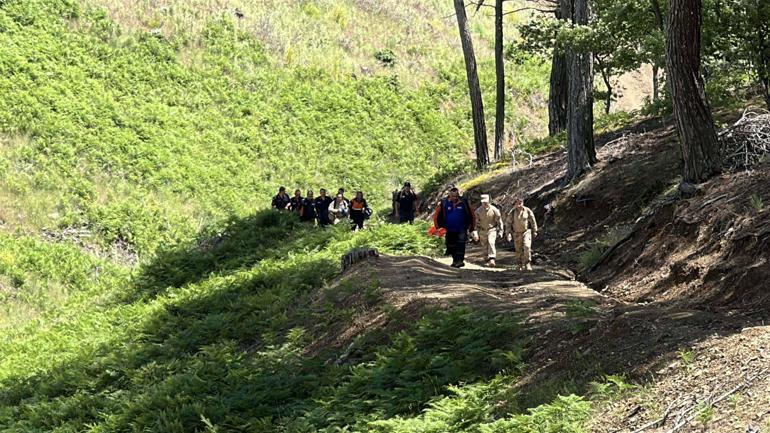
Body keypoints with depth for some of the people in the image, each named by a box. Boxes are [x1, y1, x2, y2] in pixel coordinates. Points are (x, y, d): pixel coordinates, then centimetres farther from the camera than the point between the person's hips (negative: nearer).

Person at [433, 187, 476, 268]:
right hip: (450, 230, 2)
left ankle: (460, 260, -20)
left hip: (461, 230, -2)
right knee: (451, 246, 10)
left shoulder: (464, 203, -4)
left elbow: (472, 215, 7)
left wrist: (471, 227, 10)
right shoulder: (444, 203, -3)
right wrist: (438, 227, 4)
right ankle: (455, 260, 25)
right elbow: (436, 215, 6)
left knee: (460, 244, -17)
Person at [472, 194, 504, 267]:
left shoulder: (494, 209, -10)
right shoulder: (478, 211, -2)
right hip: (482, 231, 3)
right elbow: (477, 222, 7)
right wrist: (476, 233, 4)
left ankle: (492, 260, -31)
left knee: (491, 242, -24)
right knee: (484, 247, 7)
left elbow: (499, 221, -2)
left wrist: (500, 231, -3)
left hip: (492, 229, -3)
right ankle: (487, 261, 23)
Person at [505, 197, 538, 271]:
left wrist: (535, 231, 4)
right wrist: (508, 234, -9)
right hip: (517, 234, 1)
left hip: (526, 232, -1)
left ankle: (527, 265, -10)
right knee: (519, 251, 7)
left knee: (527, 247, -19)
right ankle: (521, 265, 24)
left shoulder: (528, 211, -9)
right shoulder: (512, 213, -9)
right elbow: (508, 223, -3)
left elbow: (533, 221, 1)